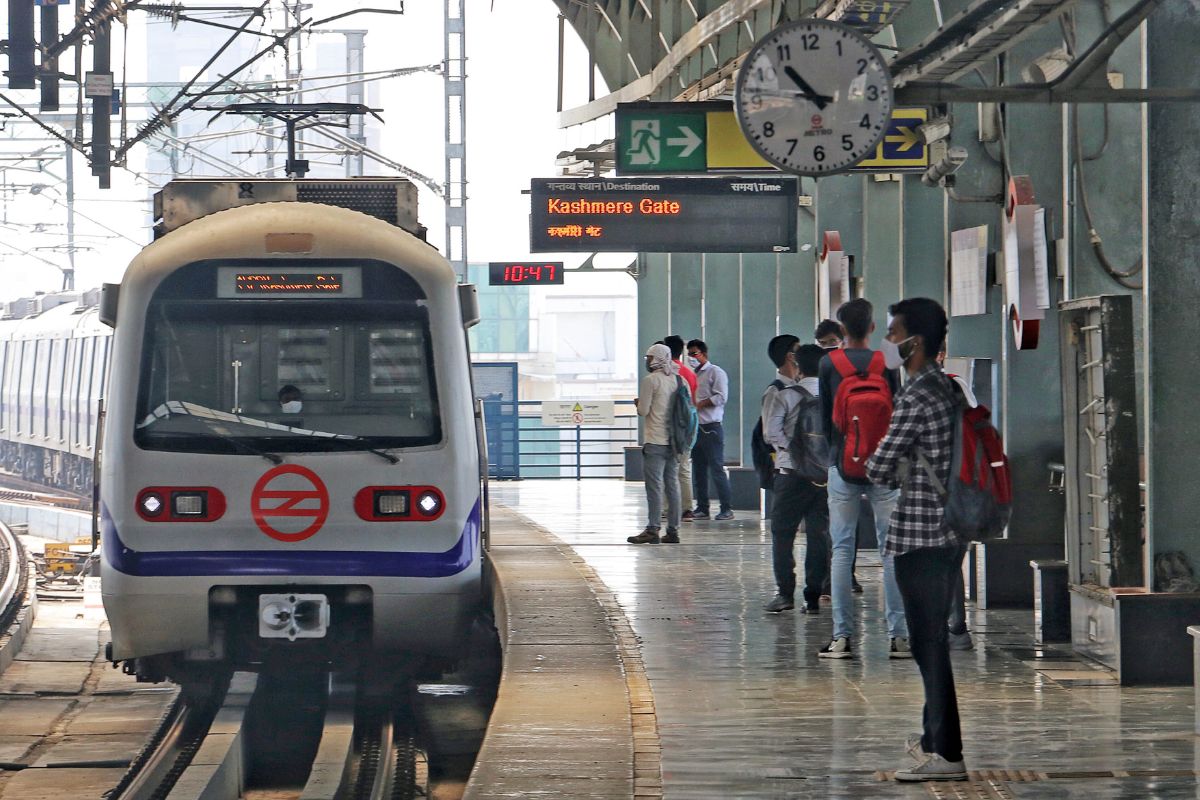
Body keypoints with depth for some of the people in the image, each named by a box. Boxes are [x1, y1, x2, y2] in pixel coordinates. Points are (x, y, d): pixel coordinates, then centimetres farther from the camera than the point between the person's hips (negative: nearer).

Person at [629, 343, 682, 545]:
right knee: (672, 484, 9)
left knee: (654, 486, -7)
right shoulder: (676, 379, 10)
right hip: (673, 440, 7)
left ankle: (652, 530, -9)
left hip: (655, 441, -7)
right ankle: (673, 530, 9)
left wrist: (639, 404, 9)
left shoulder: (650, 380, -10)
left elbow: (643, 411, -11)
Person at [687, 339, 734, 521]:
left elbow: (721, 397, -14)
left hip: (711, 428, -8)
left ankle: (726, 508, -6)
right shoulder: (693, 375, 18)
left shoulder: (715, 372, -4)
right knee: (698, 470, 8)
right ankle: (702, 508, 12)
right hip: (695, 428, 8)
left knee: (716, 468, -9)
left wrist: (698, 405, -16)